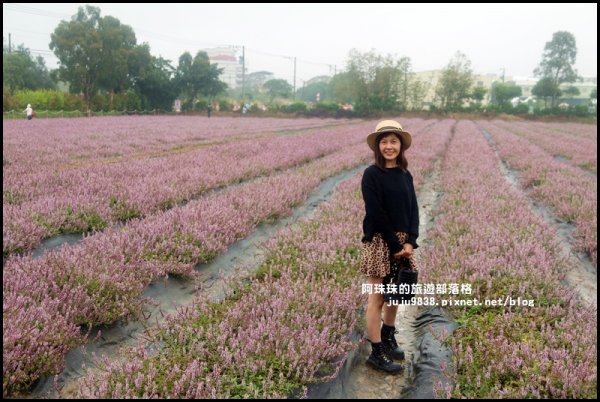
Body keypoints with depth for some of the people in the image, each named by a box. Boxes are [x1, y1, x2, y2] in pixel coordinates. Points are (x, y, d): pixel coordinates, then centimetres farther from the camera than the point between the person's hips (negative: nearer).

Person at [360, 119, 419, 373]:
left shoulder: (405, 175, 9)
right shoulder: (371, 175, -10)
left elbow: (413, 210, 5)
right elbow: (376, 213, -15)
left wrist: (410, 241, -8)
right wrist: (395, 245, -13)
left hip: (403, 241, 6)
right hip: (379, 241, -6)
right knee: (377, 297, 0)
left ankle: (388, 337, 35)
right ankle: (377, 353, 11)